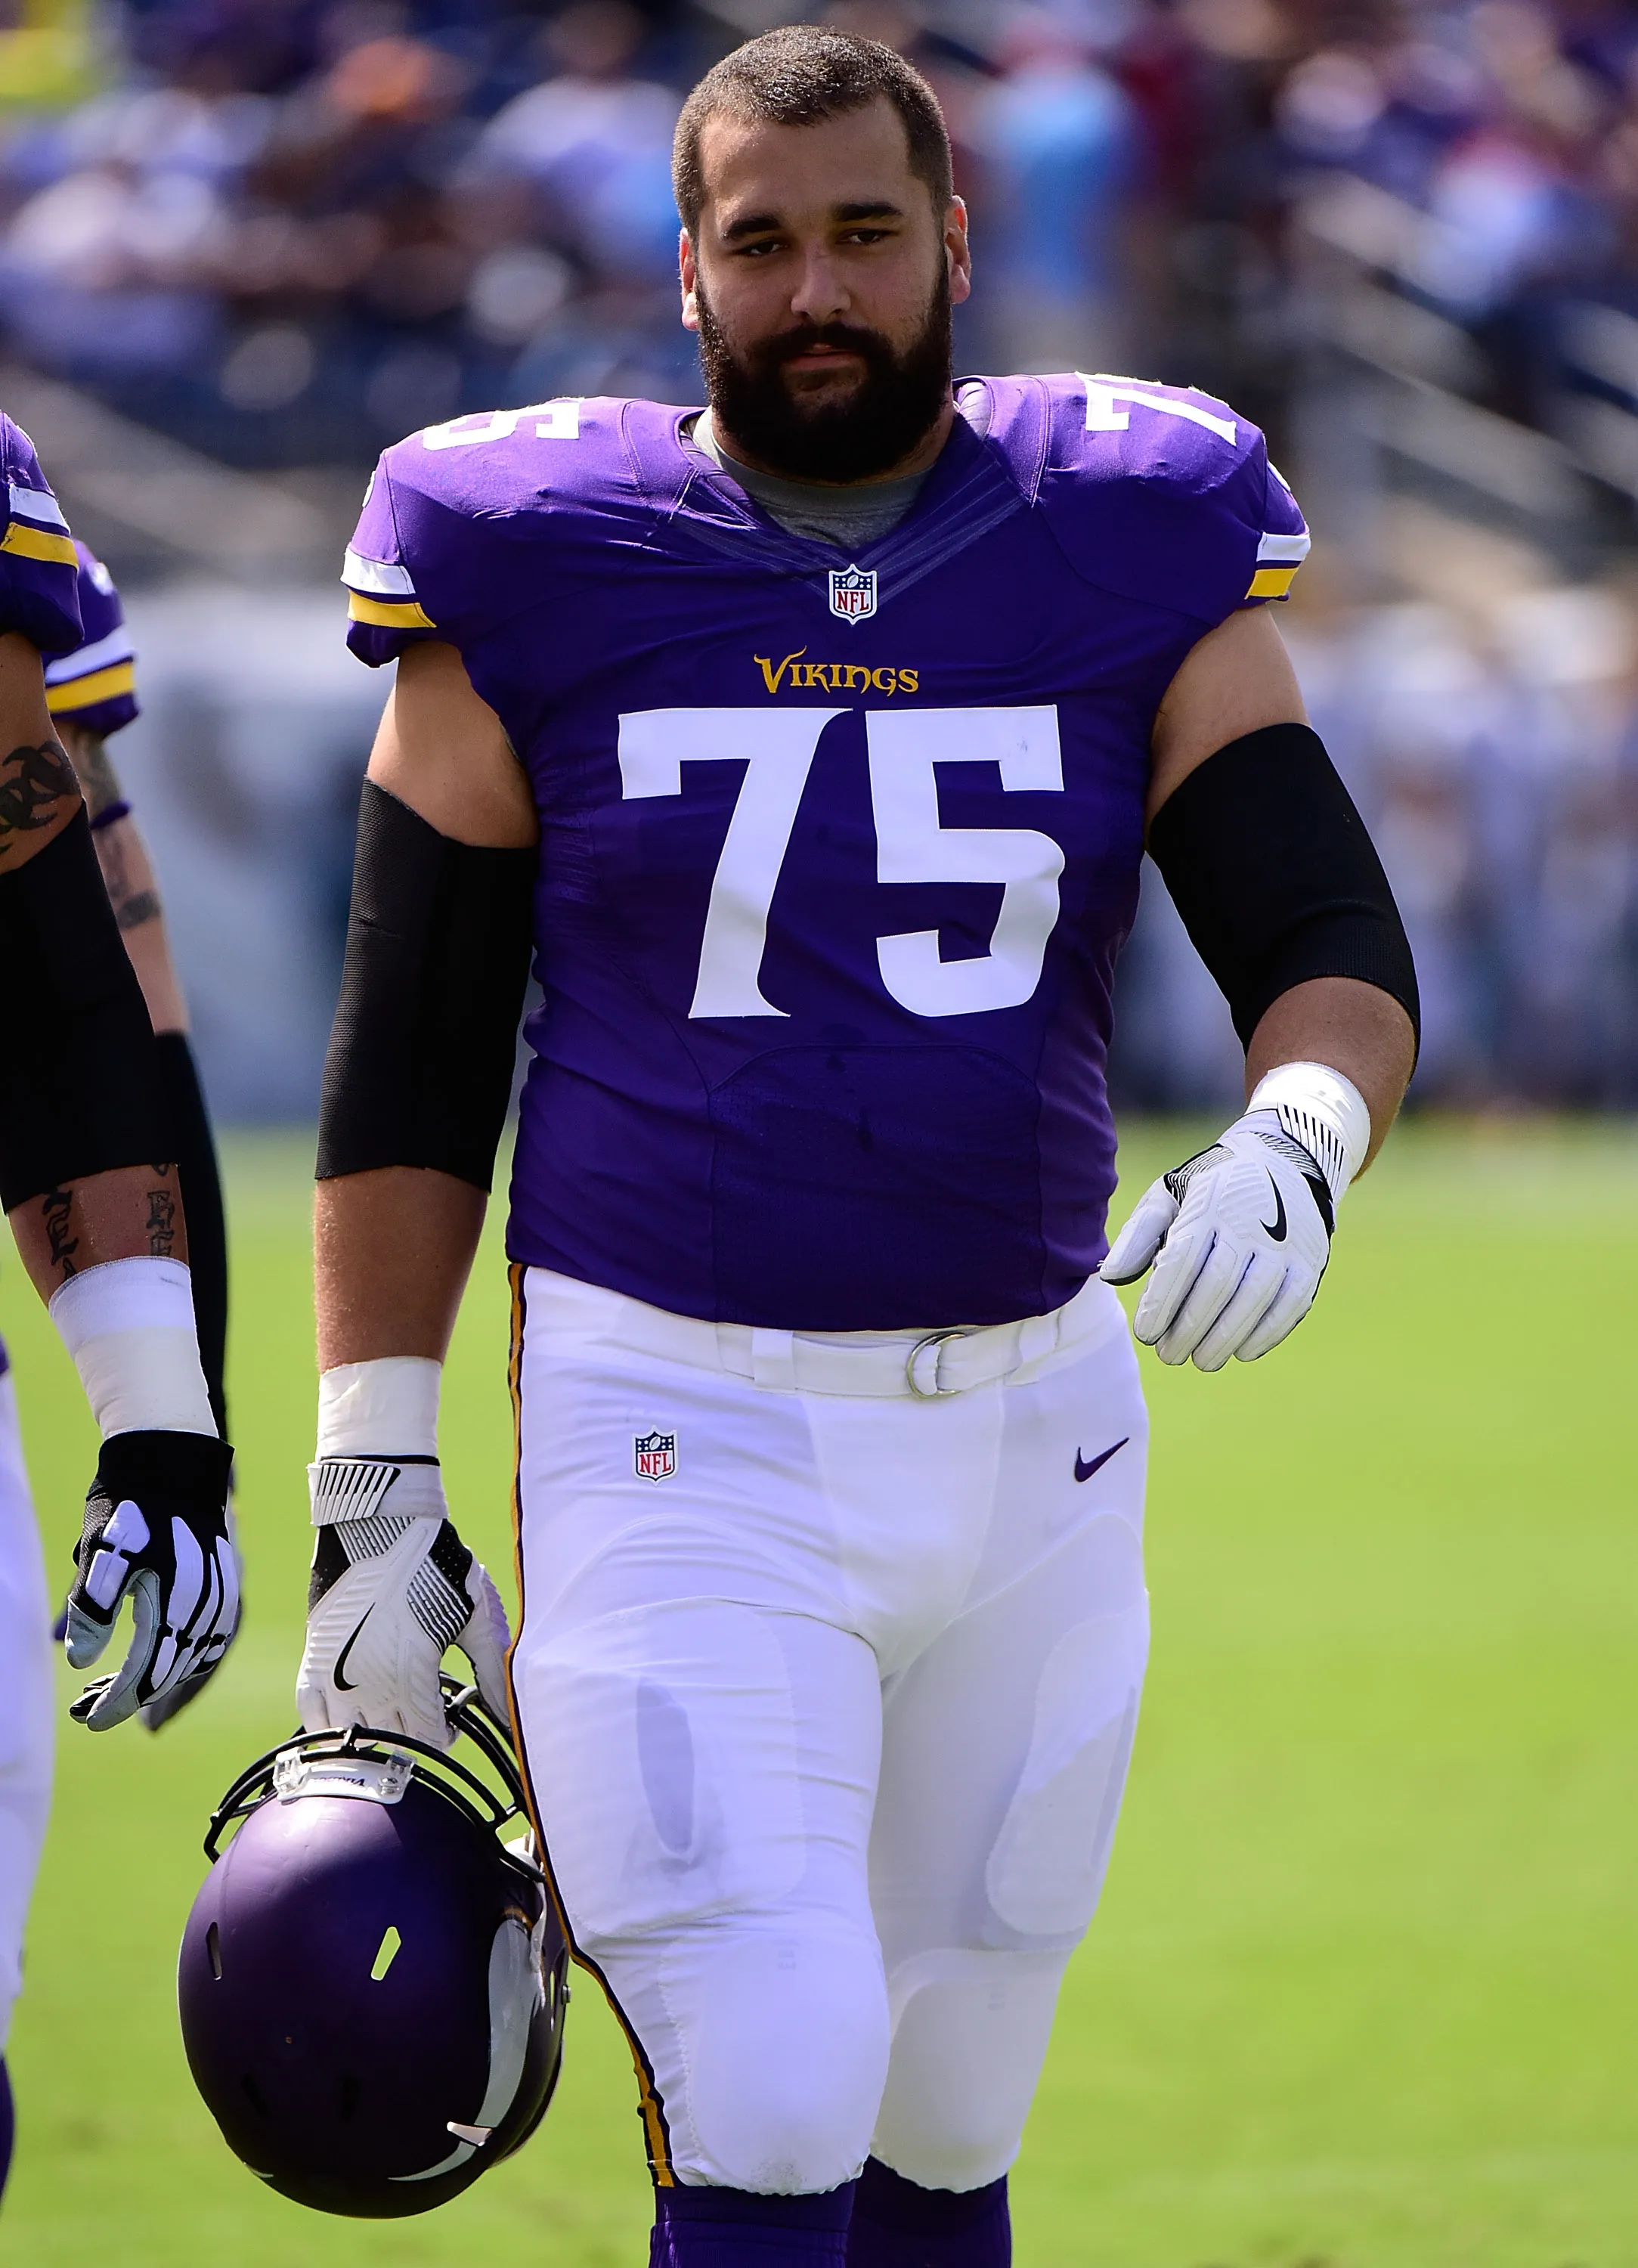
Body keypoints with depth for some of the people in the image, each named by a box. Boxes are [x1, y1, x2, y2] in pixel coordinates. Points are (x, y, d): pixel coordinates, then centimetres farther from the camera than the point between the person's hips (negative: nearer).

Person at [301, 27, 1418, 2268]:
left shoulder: (1136, 551, 2)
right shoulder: (540, 570, -3)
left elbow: (1336, 947, -2)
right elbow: (409, 1068, 3)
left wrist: (1295, 1144, -26)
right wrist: (371, 1493, 0)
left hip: (1030, 1427, 3)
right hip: (681, 1432, -3)